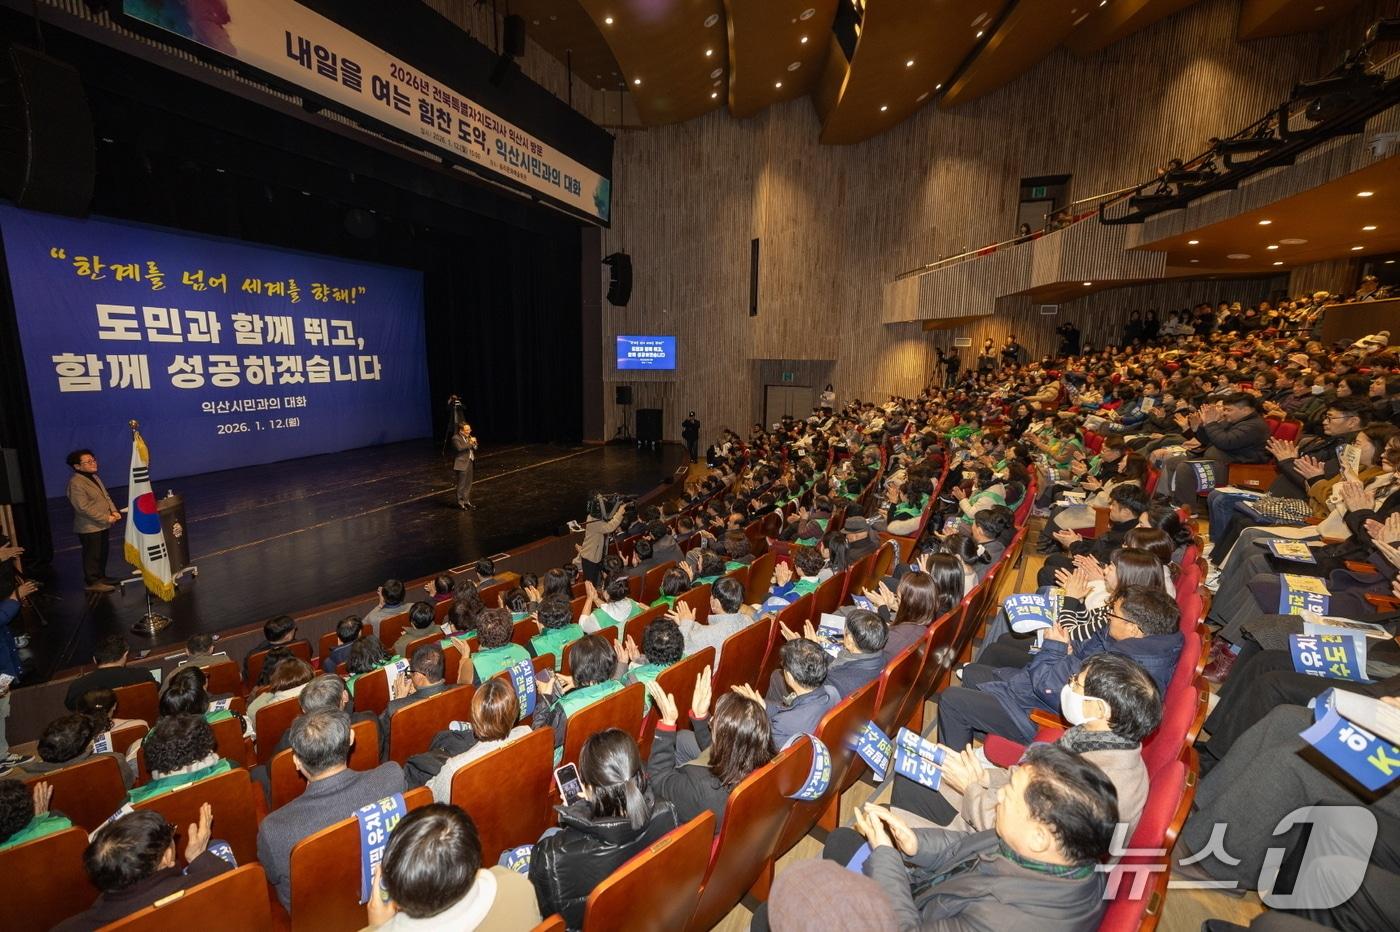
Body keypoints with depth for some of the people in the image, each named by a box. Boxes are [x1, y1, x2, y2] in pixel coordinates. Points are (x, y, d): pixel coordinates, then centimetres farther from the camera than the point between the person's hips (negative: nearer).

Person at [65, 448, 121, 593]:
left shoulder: (93, 477, 9)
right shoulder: (75, 483, -19)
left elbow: (106, 496, 15)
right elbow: (83, 508, -22)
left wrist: (114, 511, -1)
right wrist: (106, 518, -19)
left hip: (101, 525, 9)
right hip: (89, 527, -9)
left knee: (103, 552, 18)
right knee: (92, 555, 1)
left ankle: (101, 577, 31)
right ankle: (92, 582, 12)